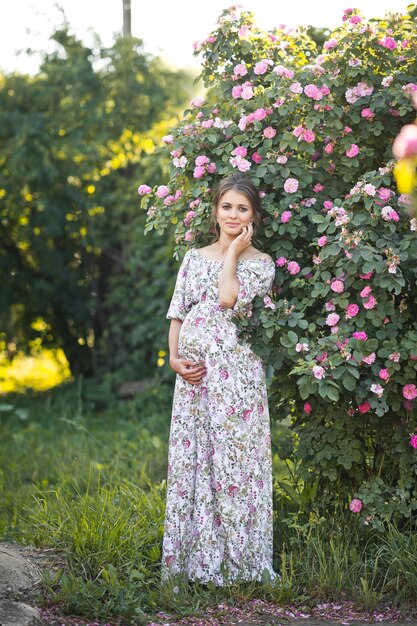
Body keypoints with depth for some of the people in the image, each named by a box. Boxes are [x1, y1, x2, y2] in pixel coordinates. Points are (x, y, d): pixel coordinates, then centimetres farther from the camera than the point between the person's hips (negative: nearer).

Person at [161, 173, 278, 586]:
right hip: (193, 372, 4)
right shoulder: (194, 257, 15)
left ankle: (237, 560, 1)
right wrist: (174, 358, -2)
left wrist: (233, 252, -3)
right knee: (190, 457, 3)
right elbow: (177, 313, 13)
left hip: (234, 370, -4)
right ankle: (194, 556, 11)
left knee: (233, 456, -6)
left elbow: (229, 298, -14)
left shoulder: (260, 263, 4)